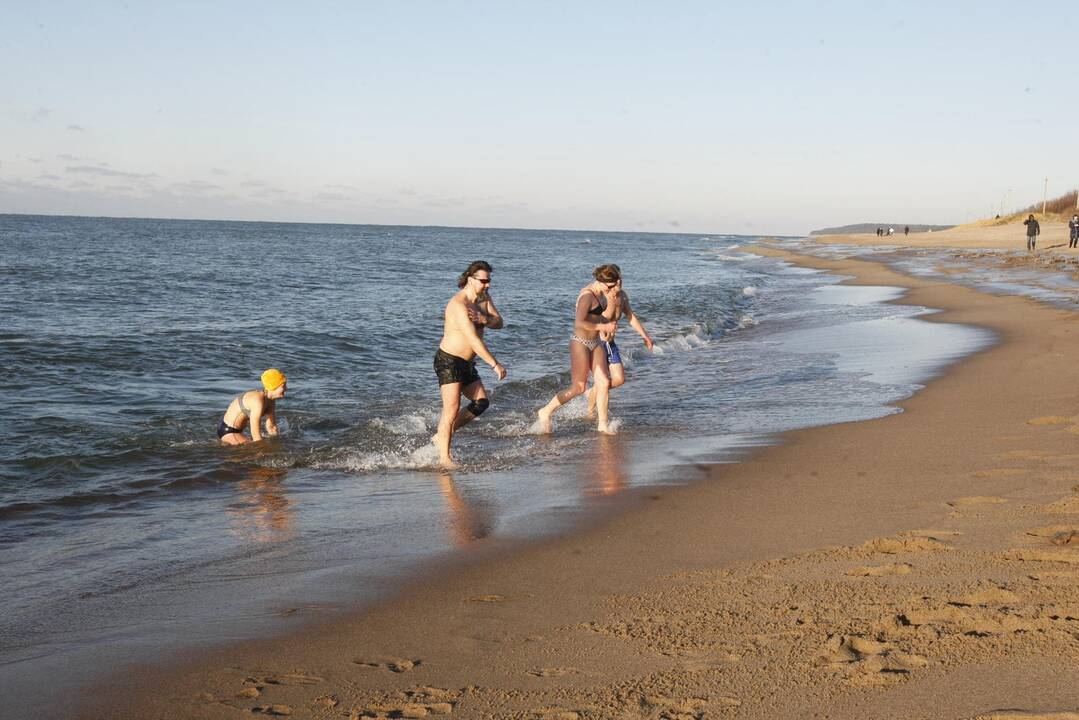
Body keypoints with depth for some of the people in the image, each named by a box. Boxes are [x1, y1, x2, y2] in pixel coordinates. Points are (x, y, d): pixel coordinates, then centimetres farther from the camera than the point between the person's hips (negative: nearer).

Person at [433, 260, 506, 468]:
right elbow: (473, 339, -29)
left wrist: (484, 319, -25)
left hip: (467, 363, 9)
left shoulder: (484, 297, 6)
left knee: (481, 402, 9)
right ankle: (444, 457, -6)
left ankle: (441, 436, 16)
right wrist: (495, 364, -30)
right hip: (449, 361, -9)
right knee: (452, 408, -12)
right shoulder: (458, 304, -23)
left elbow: (498, 323, -2)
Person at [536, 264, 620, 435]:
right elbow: (579, 322, -31)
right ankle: (545, 412, 9)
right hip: (580, 342, -9)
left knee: (604, 383, 4)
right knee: (578, 387, -4)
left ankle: (603, 425, 12)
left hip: (595, 342, 9)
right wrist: (603, 327, -23)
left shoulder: (600, 293, 7)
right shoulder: (587, 295, -21)